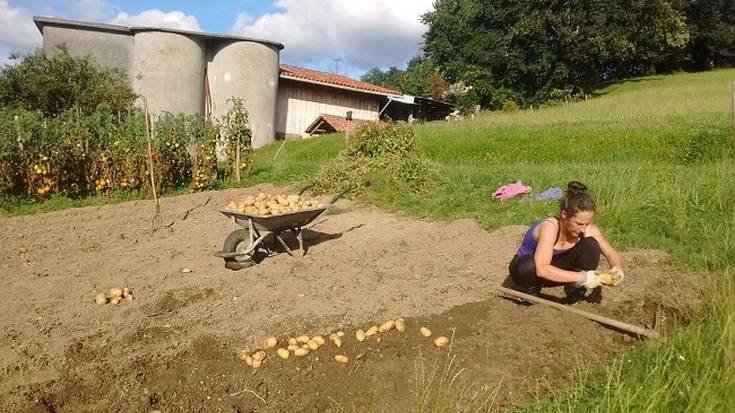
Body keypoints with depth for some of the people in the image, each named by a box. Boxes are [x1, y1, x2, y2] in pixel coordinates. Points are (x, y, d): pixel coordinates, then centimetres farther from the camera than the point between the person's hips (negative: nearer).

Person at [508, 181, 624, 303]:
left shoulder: (588, 229, -19)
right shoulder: (550, 227, -36)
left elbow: (611, 252, -4)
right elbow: (541, 269, -46)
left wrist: (617, 267, -27)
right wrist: (581, 277, -45)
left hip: (555, 269, 4)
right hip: (527, 267, -4)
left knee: (591, 246, -20)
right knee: (529, 268, -41)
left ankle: (576, 291, -2)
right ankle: (530, 289, -7)